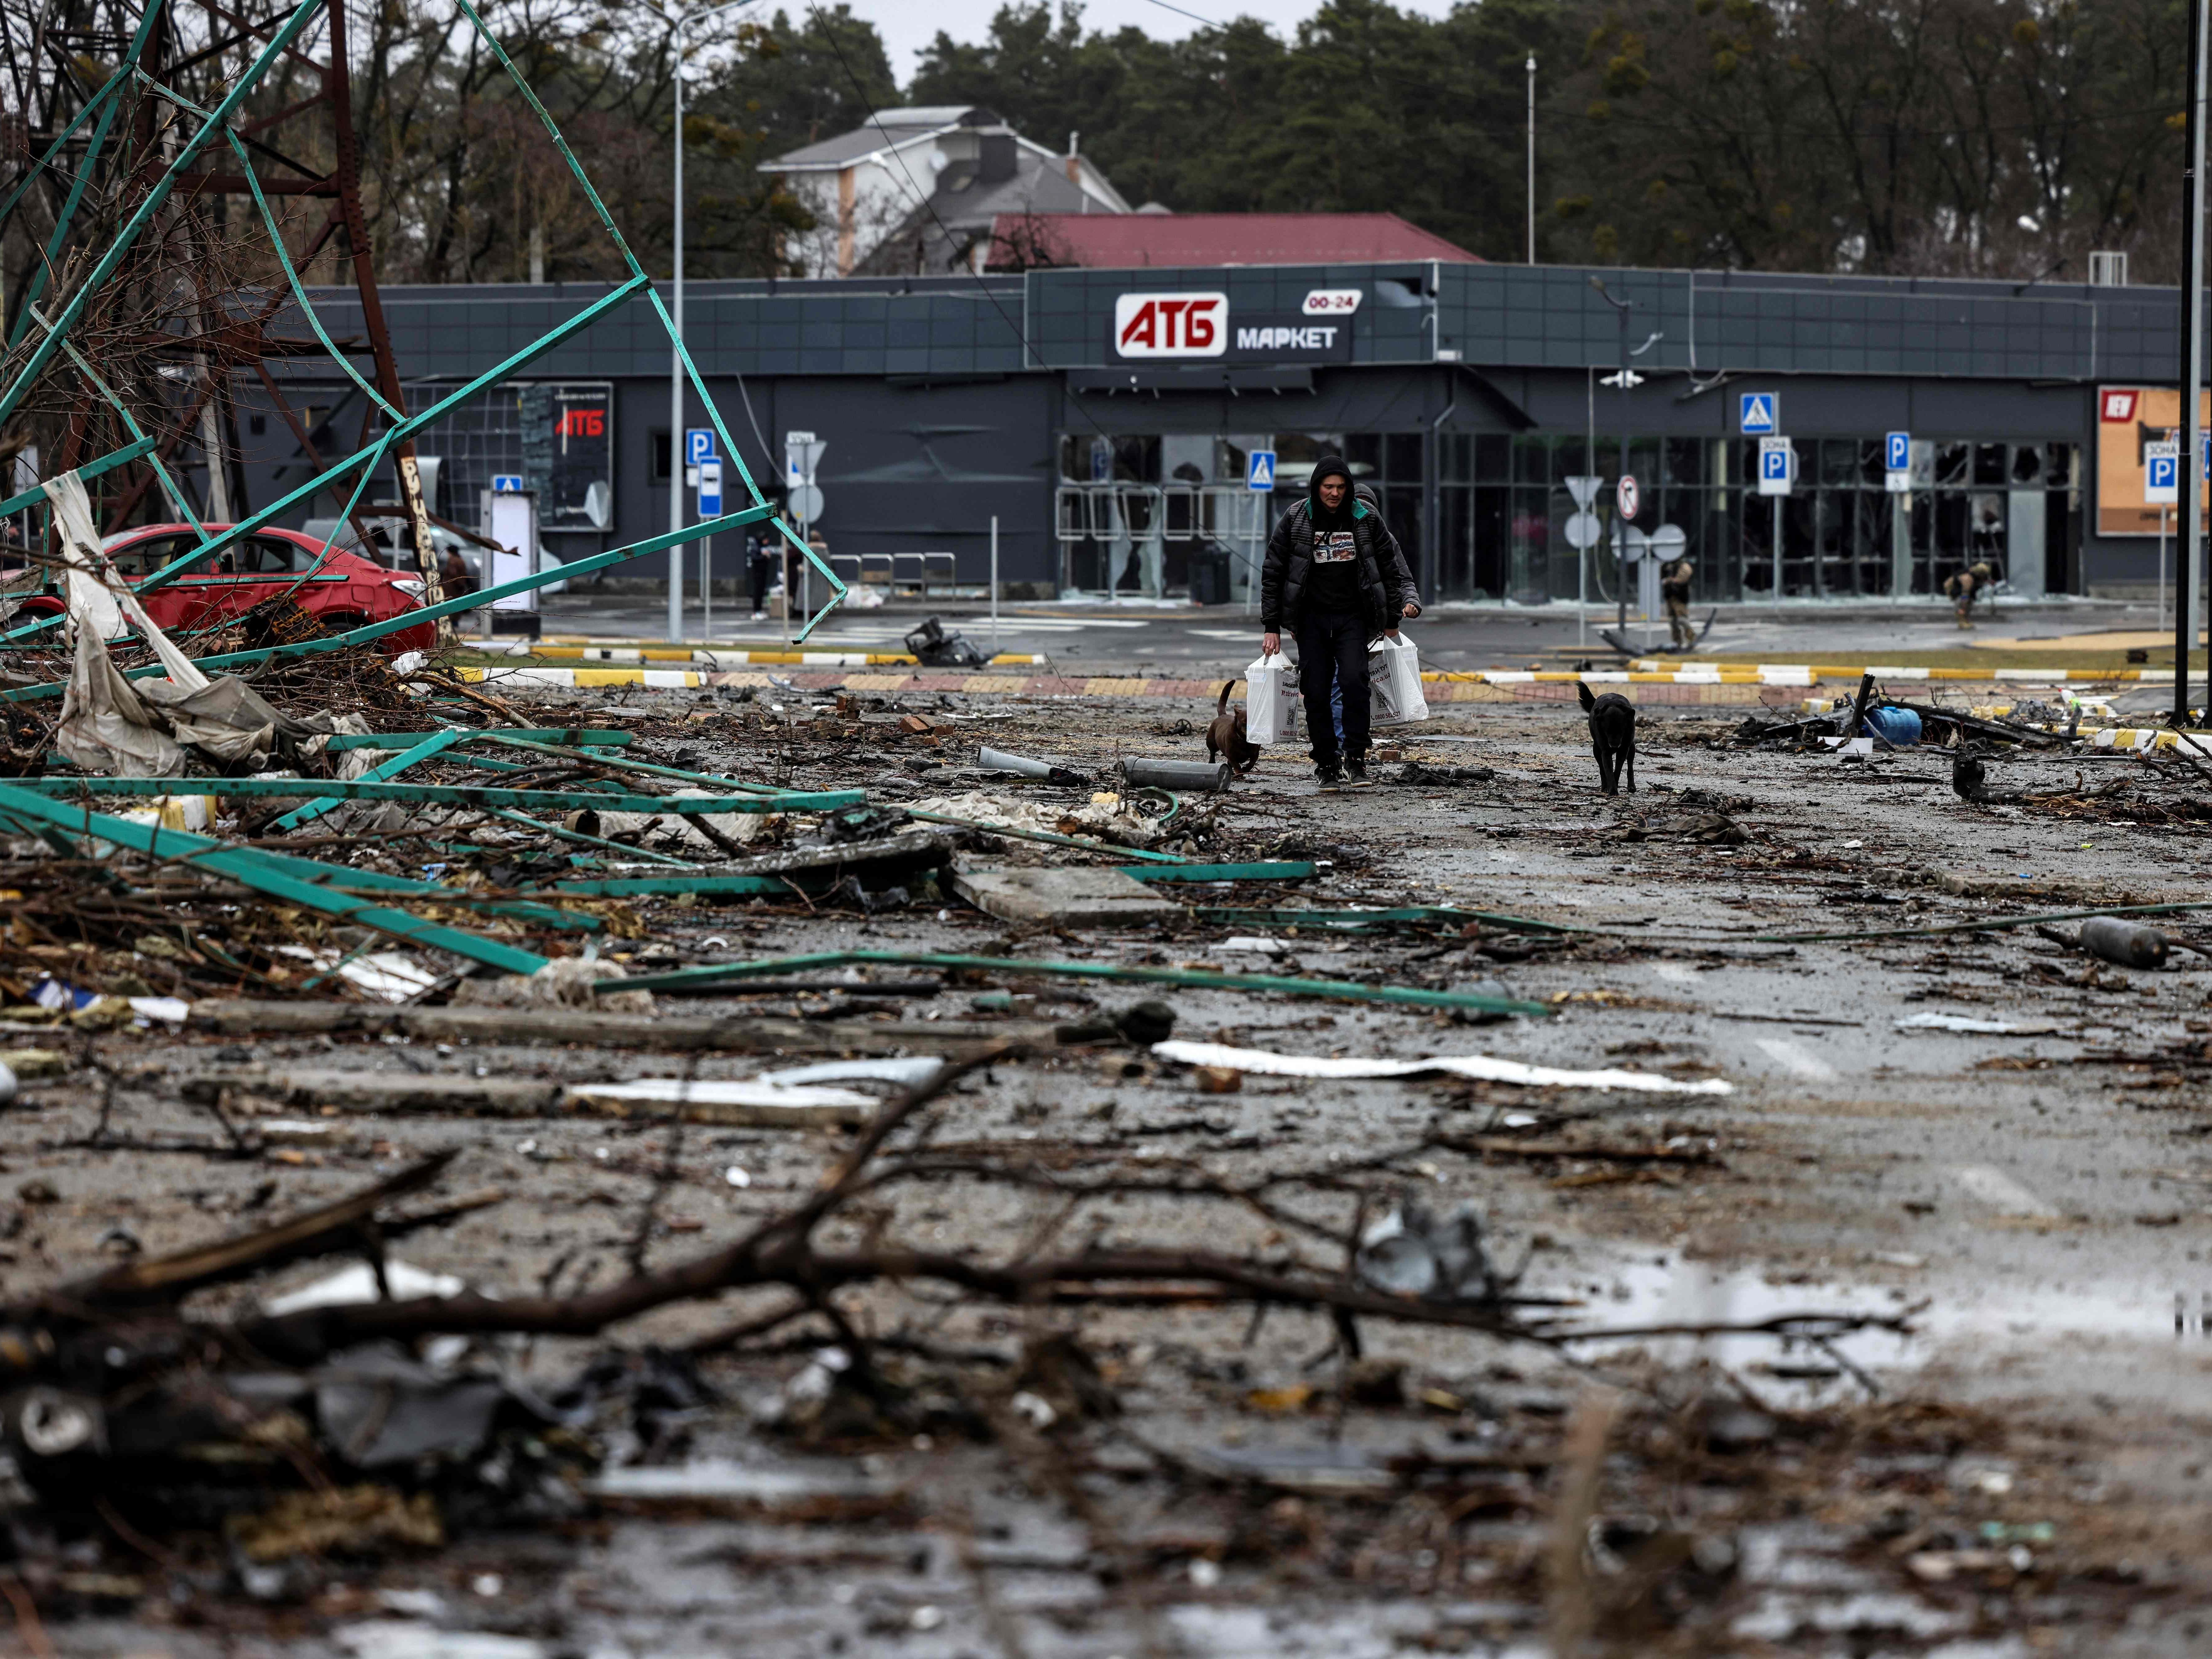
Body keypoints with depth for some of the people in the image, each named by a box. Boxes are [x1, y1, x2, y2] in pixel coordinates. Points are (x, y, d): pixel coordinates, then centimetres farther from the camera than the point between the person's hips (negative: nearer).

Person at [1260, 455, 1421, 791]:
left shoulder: (1366, 519, 1)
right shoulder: (1295, 521, -1)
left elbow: (1391, 565, 11)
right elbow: (1273, 573, 4)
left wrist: (1392, 620, 11)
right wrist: (1271, 628, 1)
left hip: (1353, 617, -1)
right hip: (1312, 618, 1)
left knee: (1354, 681, -19)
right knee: (1317, 693, -3)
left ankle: (1355, 757, -11)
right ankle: (1327, 766, 5)